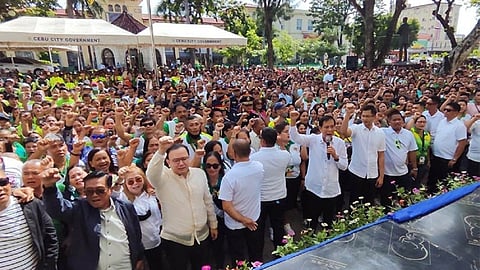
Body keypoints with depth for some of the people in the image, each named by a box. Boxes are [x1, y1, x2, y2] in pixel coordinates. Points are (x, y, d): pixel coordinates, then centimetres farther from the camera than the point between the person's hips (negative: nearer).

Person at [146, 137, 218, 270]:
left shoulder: (200, 173, -2)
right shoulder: (163, 178, -13)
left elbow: (208, 201, 7)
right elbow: (151, 174, -37)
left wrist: (213, 224, 11)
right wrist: (161, 151, -49)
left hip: (201, 236, 4)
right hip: (174, 240, -3)